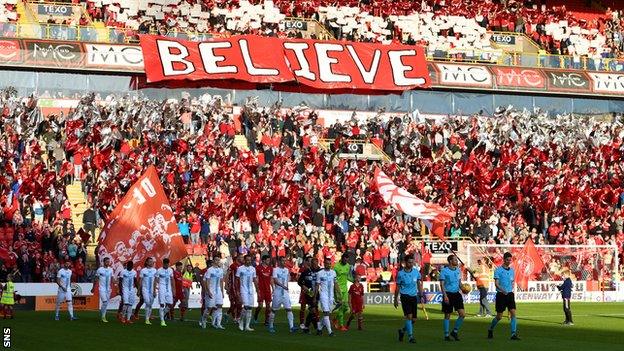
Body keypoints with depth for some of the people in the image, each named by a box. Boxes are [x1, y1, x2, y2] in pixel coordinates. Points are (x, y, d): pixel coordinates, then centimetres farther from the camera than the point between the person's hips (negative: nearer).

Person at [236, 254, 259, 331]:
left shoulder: (253, 269, 9)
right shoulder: (240, 269, -4)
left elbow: (255, 281, 15)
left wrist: (257, 291, 11)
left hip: (251, 290, 5)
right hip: (243, 290, -5)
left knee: (250, 308, 2)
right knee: (246, 306, -16)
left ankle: (247, 326, 6)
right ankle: (241, 321, 4)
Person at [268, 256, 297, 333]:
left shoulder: (286, 270, 11)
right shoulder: (275, 270, -8)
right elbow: (275, 280, -20)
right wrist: (283, 286, -30)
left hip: (285, 292, 5)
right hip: (278, 293, -5)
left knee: (289, 309, -6)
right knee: (274, 310, 6)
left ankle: (291, 327, -10)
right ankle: (271, 326, 18)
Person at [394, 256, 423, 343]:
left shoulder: (416, 272, 5)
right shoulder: (400, 273, -3)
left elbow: (419, 284, 13)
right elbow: (397, 287, 6)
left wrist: (421, 296, 6)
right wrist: (395, 299, 9)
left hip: (414, 297, 4)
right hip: (405, 296, -4)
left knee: (414, 319, 3)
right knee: (409, 316, -17)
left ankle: (402, 330, 28)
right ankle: (411, 336, -12)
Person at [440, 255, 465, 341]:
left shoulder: (458, 270, 10)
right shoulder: (444, 271, -7)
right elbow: (442, 284, -10)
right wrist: (445, 295, -19)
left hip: (456, 294, 5)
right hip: (448, 294, -5)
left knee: (462, 314, -4)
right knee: (447, 316, 2)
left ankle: (455, 332, 12)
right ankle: (446, 335, 13)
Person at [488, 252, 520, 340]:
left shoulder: (512, 270, 11)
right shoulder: (498, 270, -6)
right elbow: (496, 283, -12)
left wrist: (512, 291, 11)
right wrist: (502, 290, -28)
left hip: (510, 294, 4)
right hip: (501, 295, -4)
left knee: (513, 313, -10)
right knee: (499, 316, 2)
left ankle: (514, 334, -11)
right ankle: (490, 330, 27)